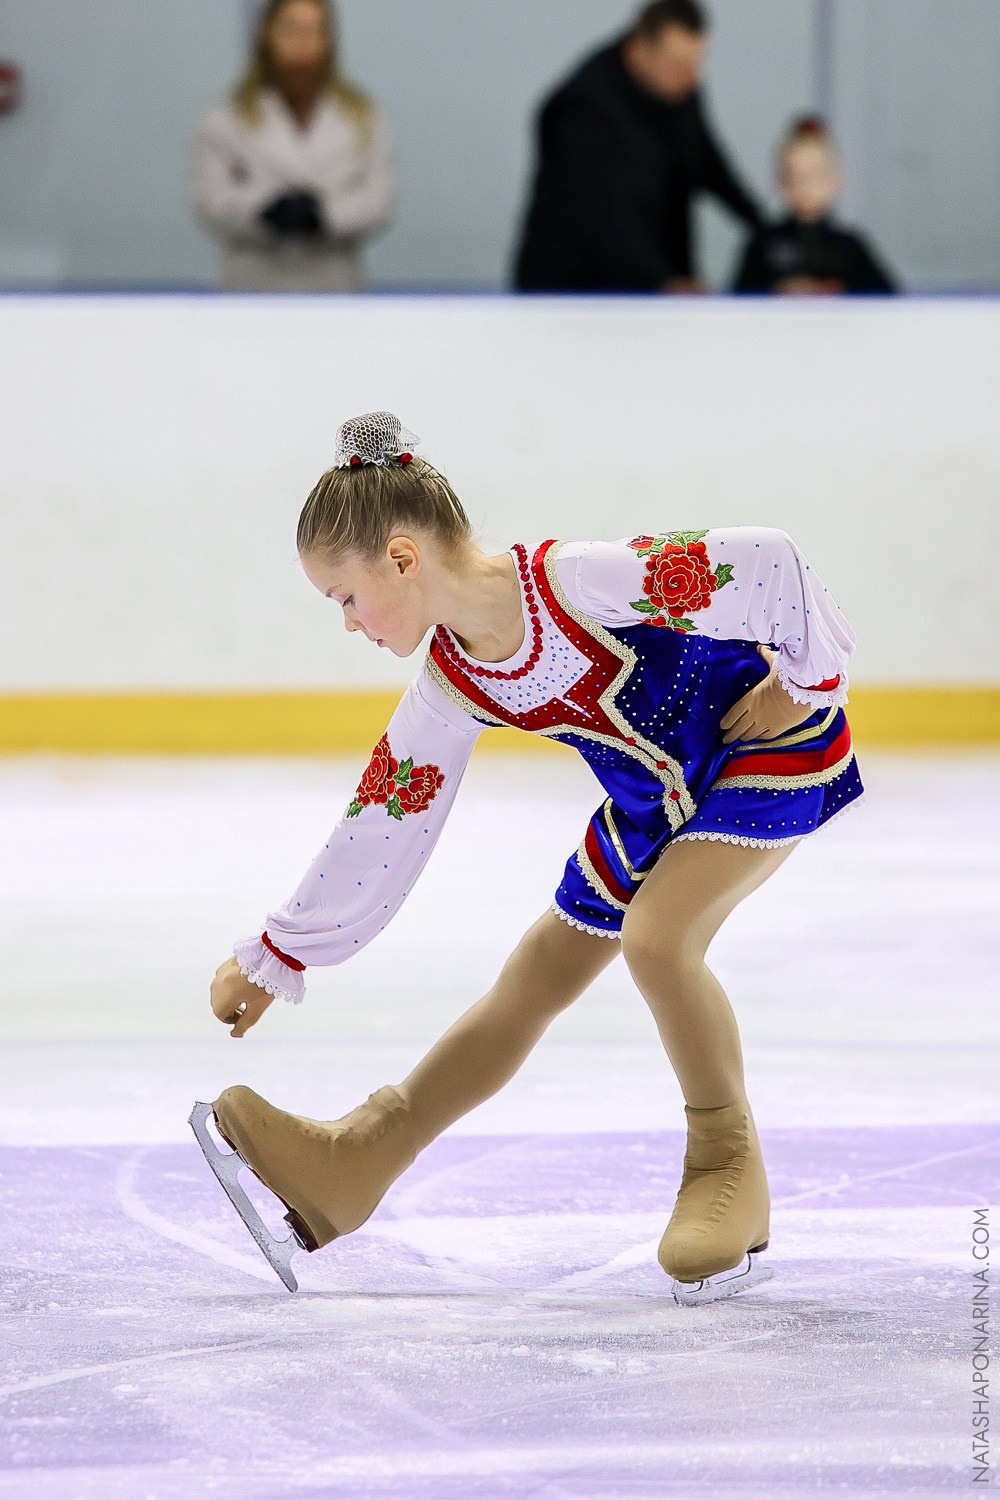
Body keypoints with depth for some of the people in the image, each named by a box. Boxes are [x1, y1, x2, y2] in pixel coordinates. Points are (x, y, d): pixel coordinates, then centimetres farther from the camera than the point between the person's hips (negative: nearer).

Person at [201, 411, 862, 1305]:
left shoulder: (574, 580, -33)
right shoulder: (451, 692, -8)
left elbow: (766, 564, -34)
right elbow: (378, 827, 2)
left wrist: (806, 678, -20)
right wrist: (276, 959, 6)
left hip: (771, 742, -7)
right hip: (654, 797, 8)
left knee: (656, 936, -26)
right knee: (540, 974, 10)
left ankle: (728, 1165, -7)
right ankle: (361, 1159, 17)